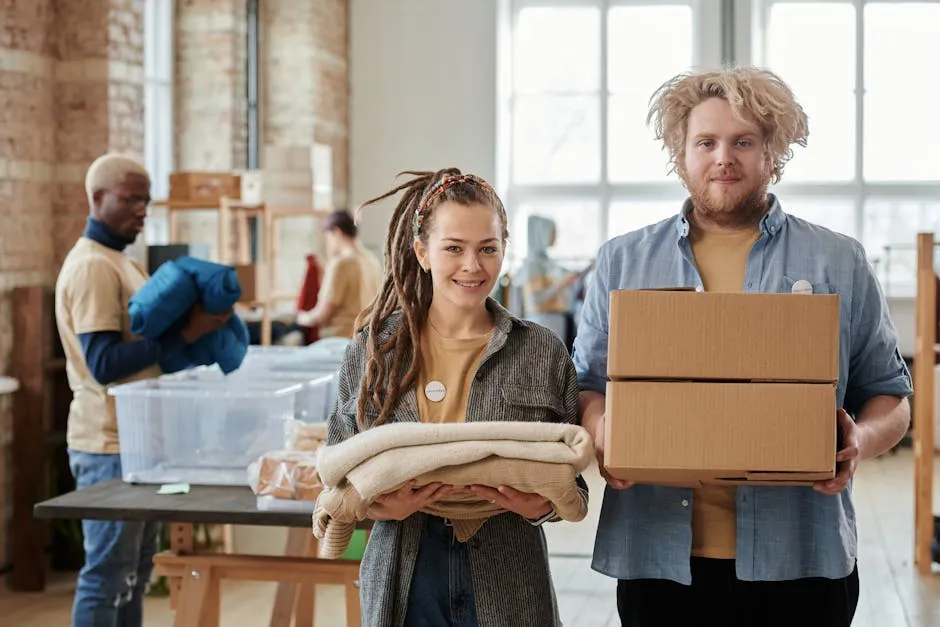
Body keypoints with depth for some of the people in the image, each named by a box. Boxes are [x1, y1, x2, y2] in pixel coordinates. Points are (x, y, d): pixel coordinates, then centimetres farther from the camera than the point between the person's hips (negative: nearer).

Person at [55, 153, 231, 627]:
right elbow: (103, 363, -23)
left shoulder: (121, 262, 16)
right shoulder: (92, 267, -16)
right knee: (108, 575, -4)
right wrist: (185, 333, -24)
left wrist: (195, 322, 8)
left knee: (135, 571, 15)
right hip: (111, 446, -10)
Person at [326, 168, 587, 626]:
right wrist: (374, 502, -15)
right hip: (401, 585, 1)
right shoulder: (372, 349, 2)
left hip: (507, 588, -1)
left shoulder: (543, 353, 0)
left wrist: (541, 506, -17)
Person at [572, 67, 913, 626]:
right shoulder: (622, 262, 10)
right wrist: (600, 430, -11)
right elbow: (587, 385, 11)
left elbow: (890, 396, 9)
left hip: (800, 557, 0)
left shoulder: (840, 264, 7)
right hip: (658, 554, 1)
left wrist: (861, 441, -13)